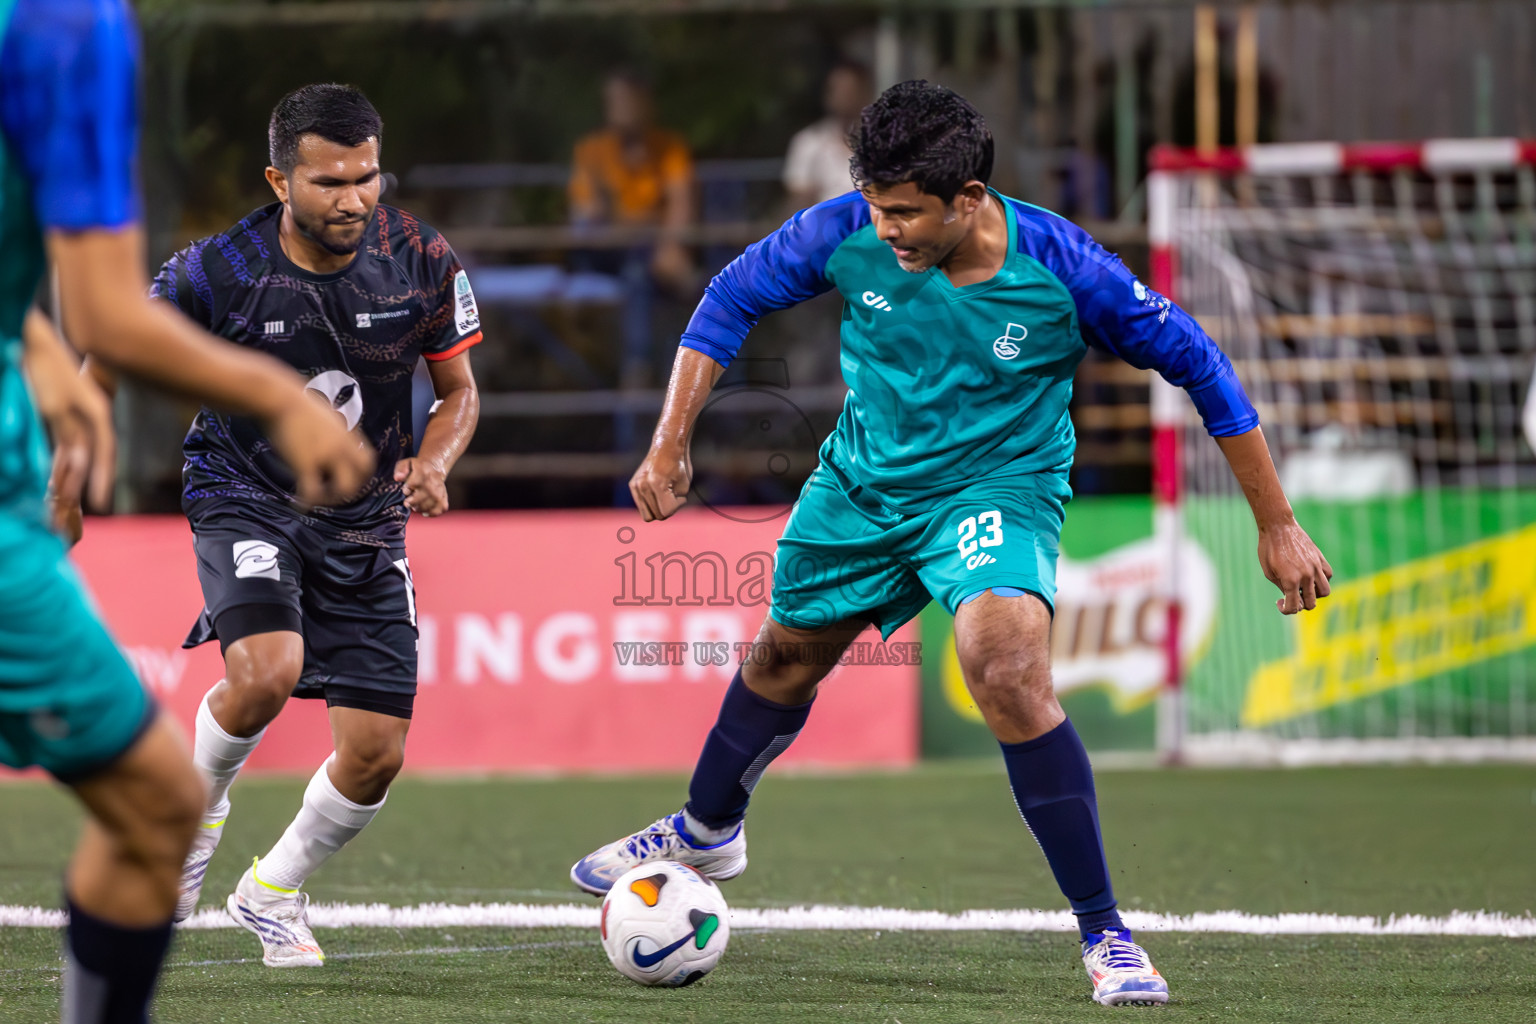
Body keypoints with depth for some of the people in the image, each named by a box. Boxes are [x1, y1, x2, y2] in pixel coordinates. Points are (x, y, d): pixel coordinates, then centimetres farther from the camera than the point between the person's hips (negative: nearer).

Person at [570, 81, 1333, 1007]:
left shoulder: (1064, 268, -27)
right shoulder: (847, 233, -21)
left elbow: (1199, 365, -15)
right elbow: (733, 298, -3)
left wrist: (1277, 526, -11)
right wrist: (670, 443, -9)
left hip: (999, 486, -4)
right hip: (863, 481, 4)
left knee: (1010, 677, -28)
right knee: (784, 655, 22)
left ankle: (1106, 936, -17)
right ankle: (707, 829, 54)